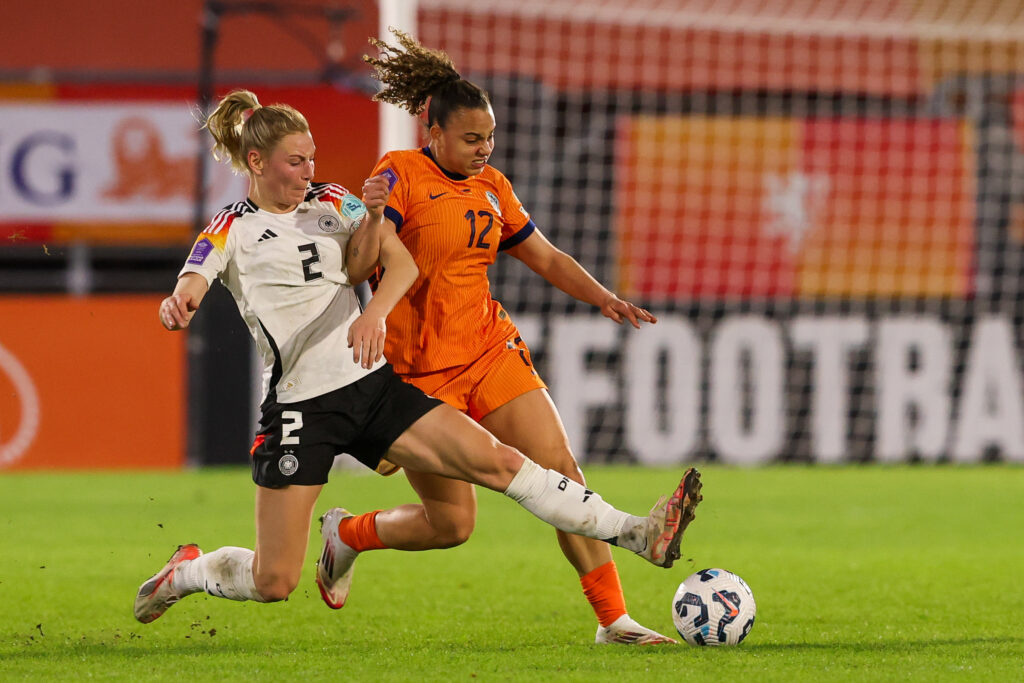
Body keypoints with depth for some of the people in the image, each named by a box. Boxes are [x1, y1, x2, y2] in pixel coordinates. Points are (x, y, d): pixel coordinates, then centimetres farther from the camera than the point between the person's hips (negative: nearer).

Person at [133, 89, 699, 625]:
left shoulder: (330, 203, 10)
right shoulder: (232, 230, -3)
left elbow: (402, 262, 2)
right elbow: (188, 290, -20)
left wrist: (375, 314, -20)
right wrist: (178, 306, -44)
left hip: (373, 385, 4)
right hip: (300, 405, -4)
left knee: (499, 462, -7)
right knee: (274, 582, -3)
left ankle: (635, 534, -7)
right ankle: (184, 574, 26)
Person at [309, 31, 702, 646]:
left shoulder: (491, 186, 11)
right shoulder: (401, 174, -10)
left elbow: (546, 258, 18)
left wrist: (604, 298, 3)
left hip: (493, 351, 6)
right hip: (422, 370, -6)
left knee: (562, 472, -7)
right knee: (452, 522, -5)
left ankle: (614, 621, -5)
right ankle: (347, 534, 24)